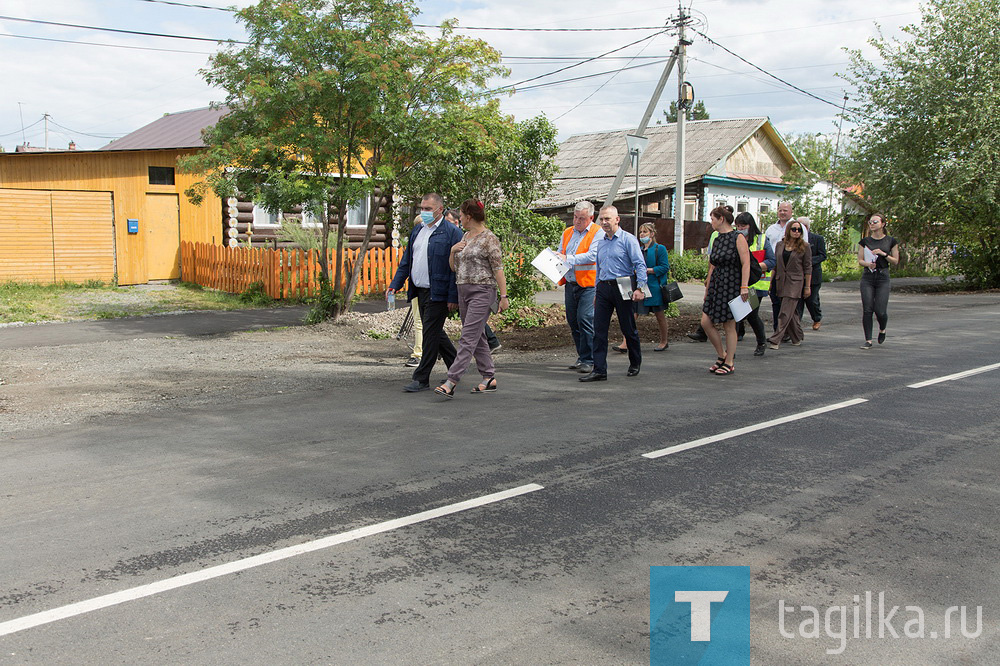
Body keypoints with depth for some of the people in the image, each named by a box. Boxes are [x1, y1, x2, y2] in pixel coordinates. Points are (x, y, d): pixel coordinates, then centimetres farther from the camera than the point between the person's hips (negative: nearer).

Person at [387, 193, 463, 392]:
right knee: (435, 332, 15)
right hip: (420, 291, 8)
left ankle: (421, 379, 2)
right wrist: (395, 285, 10)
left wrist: (453, 297, -17)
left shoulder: (452, 232, -10)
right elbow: (406, 261, 19)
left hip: (438, 293, -8)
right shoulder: (417, 230, 14)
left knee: (431, 333, -5)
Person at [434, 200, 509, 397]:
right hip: (463, 291, 9)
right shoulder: (465, 236, 15)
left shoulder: (489, 239, -9)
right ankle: (489, 378, 19)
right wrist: (453, 250, 0)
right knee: (477, 337, 11)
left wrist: (503, 296, -15)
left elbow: (498, 269, -12)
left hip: (482, 292, -9)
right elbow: (453, 267, 19)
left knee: (468, 338, -12)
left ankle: (451, 382, -18)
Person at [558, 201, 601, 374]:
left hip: (588, 284, -7)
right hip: (570, 283, 7)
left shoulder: (597, 233, -4)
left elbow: (592, 256, -16)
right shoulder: (567, 233, 18)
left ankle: (589, 360, -6)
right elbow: (560, 253, 25)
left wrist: (568, 258, -15)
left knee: (585, 319, -13)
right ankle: (582, 357, 20)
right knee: (573, 321, 9)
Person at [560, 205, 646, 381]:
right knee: (599, 330, -2)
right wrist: (597, 291, 21)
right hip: (603, 288, 6)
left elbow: (640, 264, -9)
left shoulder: (628, 239, -5)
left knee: (628, 329, 5)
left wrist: (640, 288, -17)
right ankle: (599, 370, 0)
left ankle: (635, 364, 26)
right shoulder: (600, 242, 15)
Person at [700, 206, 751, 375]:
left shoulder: (738, 238, -8)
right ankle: (722, 356, 18)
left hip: (732, 285, -7)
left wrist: (744, 286, -21)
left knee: (729, 325, 0)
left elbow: (746, 264, -14)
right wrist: (707, 290, 17)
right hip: (716, 285, 7)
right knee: (705, 322, 2)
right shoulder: (717, 240, 13)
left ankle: (729, 363, 11)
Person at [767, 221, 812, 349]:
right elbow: (775, 264, 14)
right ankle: (797, 338, 23)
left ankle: (776, 339, -13)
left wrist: (807, 287, -3)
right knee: (790, 312, 10)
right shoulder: (780, 245, 9)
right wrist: (771, 281, 10)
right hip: (780, 282, 4)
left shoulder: (805, 247, -1)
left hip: (795, 283, -4)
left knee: (785, 312, -11)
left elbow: (808, 268, -1)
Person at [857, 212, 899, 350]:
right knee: (867, 310, -7)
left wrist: (883, 254, -10)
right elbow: (860, 260, 6)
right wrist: (867, 263, -16)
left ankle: (882, 329, 26)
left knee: (880, 311, -8)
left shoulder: (891, 241, 4)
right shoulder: (865, 241, 7)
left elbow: (896, 261, 5)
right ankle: (868, 340, 1)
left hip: (883, 278, -1)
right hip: (867, 278, 1)